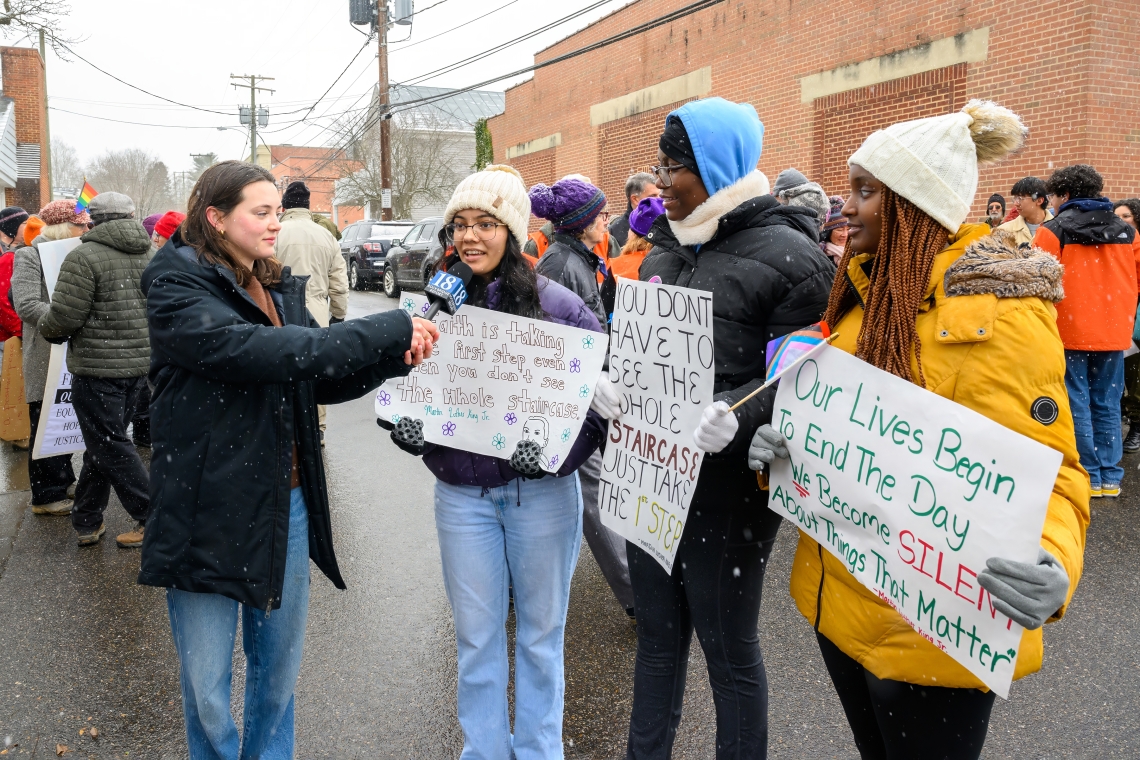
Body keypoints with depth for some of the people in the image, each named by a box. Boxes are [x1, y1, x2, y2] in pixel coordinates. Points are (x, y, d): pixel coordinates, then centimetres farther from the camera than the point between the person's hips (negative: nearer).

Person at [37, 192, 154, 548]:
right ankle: (87, 520, 24)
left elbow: (65, 317, -16)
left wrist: (46, 327, 5)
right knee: (103, 442, 16)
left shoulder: (85, 256, -13)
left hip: (98, 365, -7)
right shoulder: (150, 254, 8)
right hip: (140, 362, 7)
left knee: (109, 445, 3)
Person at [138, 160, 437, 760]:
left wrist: (397, 357, -10)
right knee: (207, 691, 8)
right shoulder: (177, 289, -11)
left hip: (287, 505, 6)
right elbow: (252, 351, -27)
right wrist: (389, 331, -27)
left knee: (280, 671, 19)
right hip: (211, 515, -6)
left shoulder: (279, 289, 10)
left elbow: (324, 381, 9)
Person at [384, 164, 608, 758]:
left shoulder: (557, 305, -9)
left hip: (542, 491, -2)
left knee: (541, 630, 15)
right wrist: (404, 426, -12)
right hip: (463, 495, 2)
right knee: (476, 635, 15)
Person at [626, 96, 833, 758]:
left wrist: (736, 414, -31)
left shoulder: (788, 256, -12)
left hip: (727, 486, -7)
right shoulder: (668, 248, 10)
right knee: (658, 634, 20)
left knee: (728, 649, 10)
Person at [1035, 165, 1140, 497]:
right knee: (1107, 404, 11)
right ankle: (1109, 476, 15)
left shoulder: (1054, 230, -8)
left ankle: (1087, 475, 7)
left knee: (1077, 404, 3)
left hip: (1070, 330, -4)